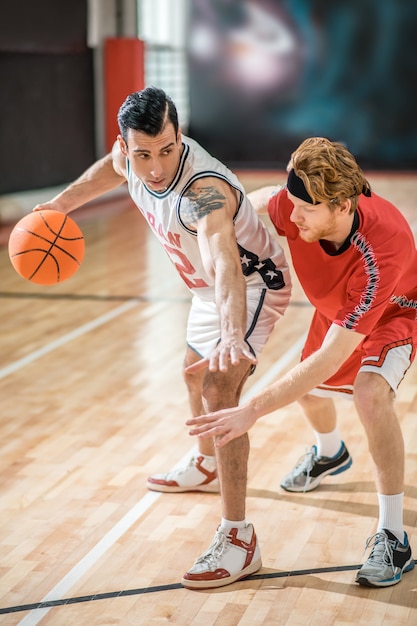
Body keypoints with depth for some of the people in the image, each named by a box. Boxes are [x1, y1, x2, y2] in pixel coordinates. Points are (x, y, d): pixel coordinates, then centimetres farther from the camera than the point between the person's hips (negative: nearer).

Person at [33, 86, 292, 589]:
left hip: (253, 285, -9)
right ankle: (207, 466, 55)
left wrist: (233, 334, -73)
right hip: (208, 287, 9)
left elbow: (225, 265, -58)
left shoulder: (204, 190, -41)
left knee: (218, 391, -24)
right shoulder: (131, 157, -17)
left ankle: (238, 537, -20)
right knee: (196, 374, 27)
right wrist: (60, 205, 13)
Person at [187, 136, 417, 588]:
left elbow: (332, 357, -48)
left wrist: (254, 410, -52)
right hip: (335, 308, 7)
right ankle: (329, 454, 59)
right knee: (306, 388, 21)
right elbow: (256, 201, -6)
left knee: (369, 392, -33)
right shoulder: (293, 208, -33)